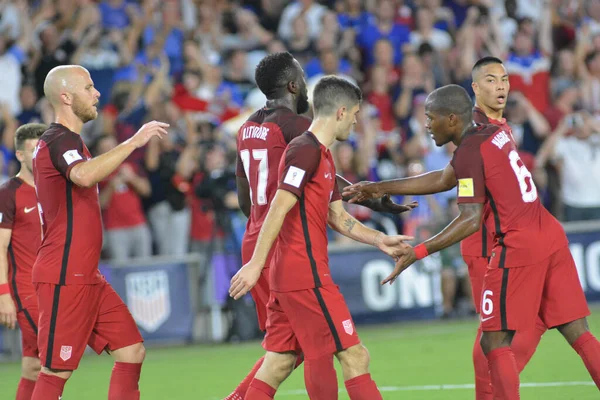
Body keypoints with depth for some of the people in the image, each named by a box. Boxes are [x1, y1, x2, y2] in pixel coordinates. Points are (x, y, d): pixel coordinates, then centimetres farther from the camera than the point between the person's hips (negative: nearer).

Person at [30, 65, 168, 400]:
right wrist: (134, 141, -31)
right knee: (57, 371, -8)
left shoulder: (67, 141, 19)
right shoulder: (59, 141, -14)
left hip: (85, 277, 10)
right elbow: (84, 175, -36)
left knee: (132, 350, 7)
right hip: (64, 279, -10)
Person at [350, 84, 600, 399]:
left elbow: (471, 220, -17)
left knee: (495, 343, -1)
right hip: (551, 237, 9)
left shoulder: (469, 151, -10)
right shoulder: (494, 134, 14)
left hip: (518, 248, -8)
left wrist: (418, 252, -15)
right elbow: (445, 179, 22)